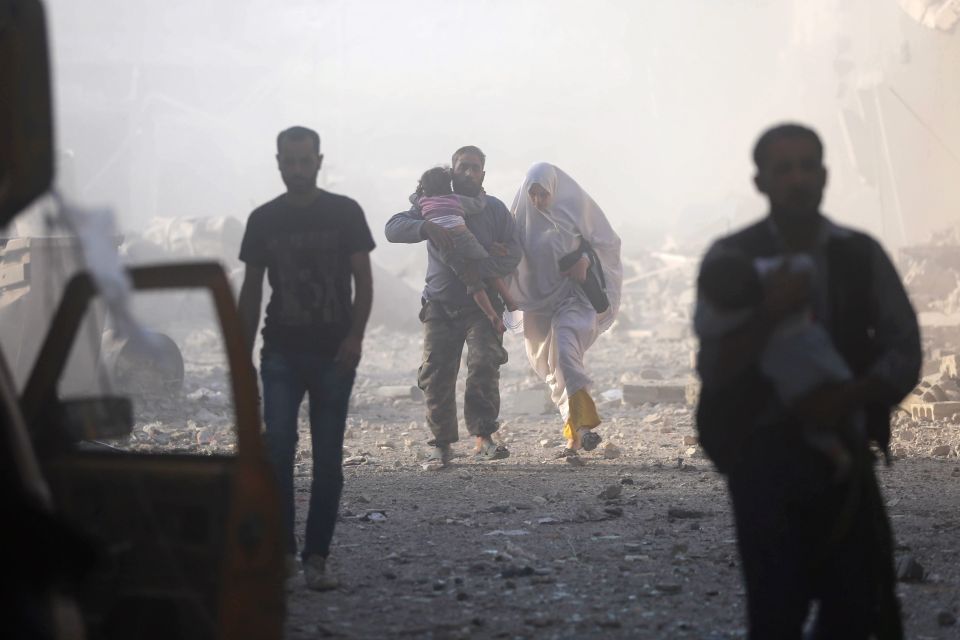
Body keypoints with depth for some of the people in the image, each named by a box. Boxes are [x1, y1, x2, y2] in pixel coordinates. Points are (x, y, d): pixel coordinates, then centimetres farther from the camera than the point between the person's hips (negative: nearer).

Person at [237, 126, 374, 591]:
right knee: (277, 447, -11)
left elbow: (363, 280, 1)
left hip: (333, 354, -1)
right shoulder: (264, 220, 6)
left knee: (327, 458, 1)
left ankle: (316, 558, 6)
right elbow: (251, 290, 10)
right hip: (281, 354, 1)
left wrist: (355, 335, -14)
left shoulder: (344, 213, 1)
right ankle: (281, 548, -2)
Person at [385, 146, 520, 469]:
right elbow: (393, 227, -8)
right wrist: (427, 227, -29)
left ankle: (484, 438, -20)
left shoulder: (495, 210, 4)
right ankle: (441, 445, 1)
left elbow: (511, 256, -5)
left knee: (484, 363, -21)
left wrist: (474, 266, -23)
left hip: (482, 305, -1)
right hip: (440, 306, 1)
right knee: (436, 373, -7)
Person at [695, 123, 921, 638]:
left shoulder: (861, 256, 2)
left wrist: (852, 397, -20)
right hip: (763, 455, -2)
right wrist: (769, 314, -26)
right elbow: (714, 368, -9)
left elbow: (904, 352, -1)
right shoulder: (729, 260, -4)